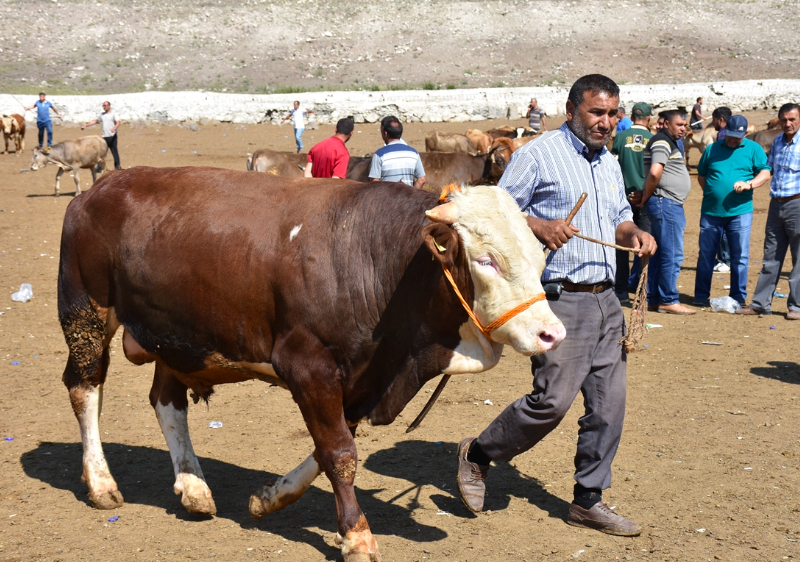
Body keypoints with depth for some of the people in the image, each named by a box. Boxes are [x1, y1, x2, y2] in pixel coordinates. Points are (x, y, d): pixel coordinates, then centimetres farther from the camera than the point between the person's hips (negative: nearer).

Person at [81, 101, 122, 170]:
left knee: (114, 151, -5)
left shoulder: (113, 113, 0)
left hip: (112, 136, -6)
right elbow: (95, 121, 29)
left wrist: (114, 128, -32)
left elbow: (118, 123, -12)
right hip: (104, 136, 6)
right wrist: (86, 125, 24)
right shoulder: (102, 114, 18)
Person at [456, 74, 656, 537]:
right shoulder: (538, 156, -6)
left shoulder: (610, 163, 17)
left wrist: (635, 233, 6)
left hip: (606, 299, 7)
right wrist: (540, 226, -24)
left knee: (609, 402, 6)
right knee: (553, 399, -10)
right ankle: (478, 455, 13)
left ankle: (589, 500, 18)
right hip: (559, 298, -7)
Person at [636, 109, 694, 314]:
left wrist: (645, 196, 8)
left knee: (659, 254, 12)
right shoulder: (662, 142, -12)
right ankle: (669, 301, -4)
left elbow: (655, 175, 24)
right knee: (672, 255, -8)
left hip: (670, 205, 11)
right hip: (666, 203, -11)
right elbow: (654, 173, -25)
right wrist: (645, 197, -13)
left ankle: (653, 299, 17)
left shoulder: (670, 143, 21)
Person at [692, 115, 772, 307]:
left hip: (740, 212, -1)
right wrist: (711, 193, 3)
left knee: (740, 257, 2)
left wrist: (749, 184, -20)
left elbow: (765, 173, -3)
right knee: (705, 254, 6)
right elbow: (701, 176, 17)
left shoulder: (754, 149, 6)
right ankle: (701, 295, 15)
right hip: (711, 211, 2)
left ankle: (739, 297, 11)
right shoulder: (712, 149, 11)